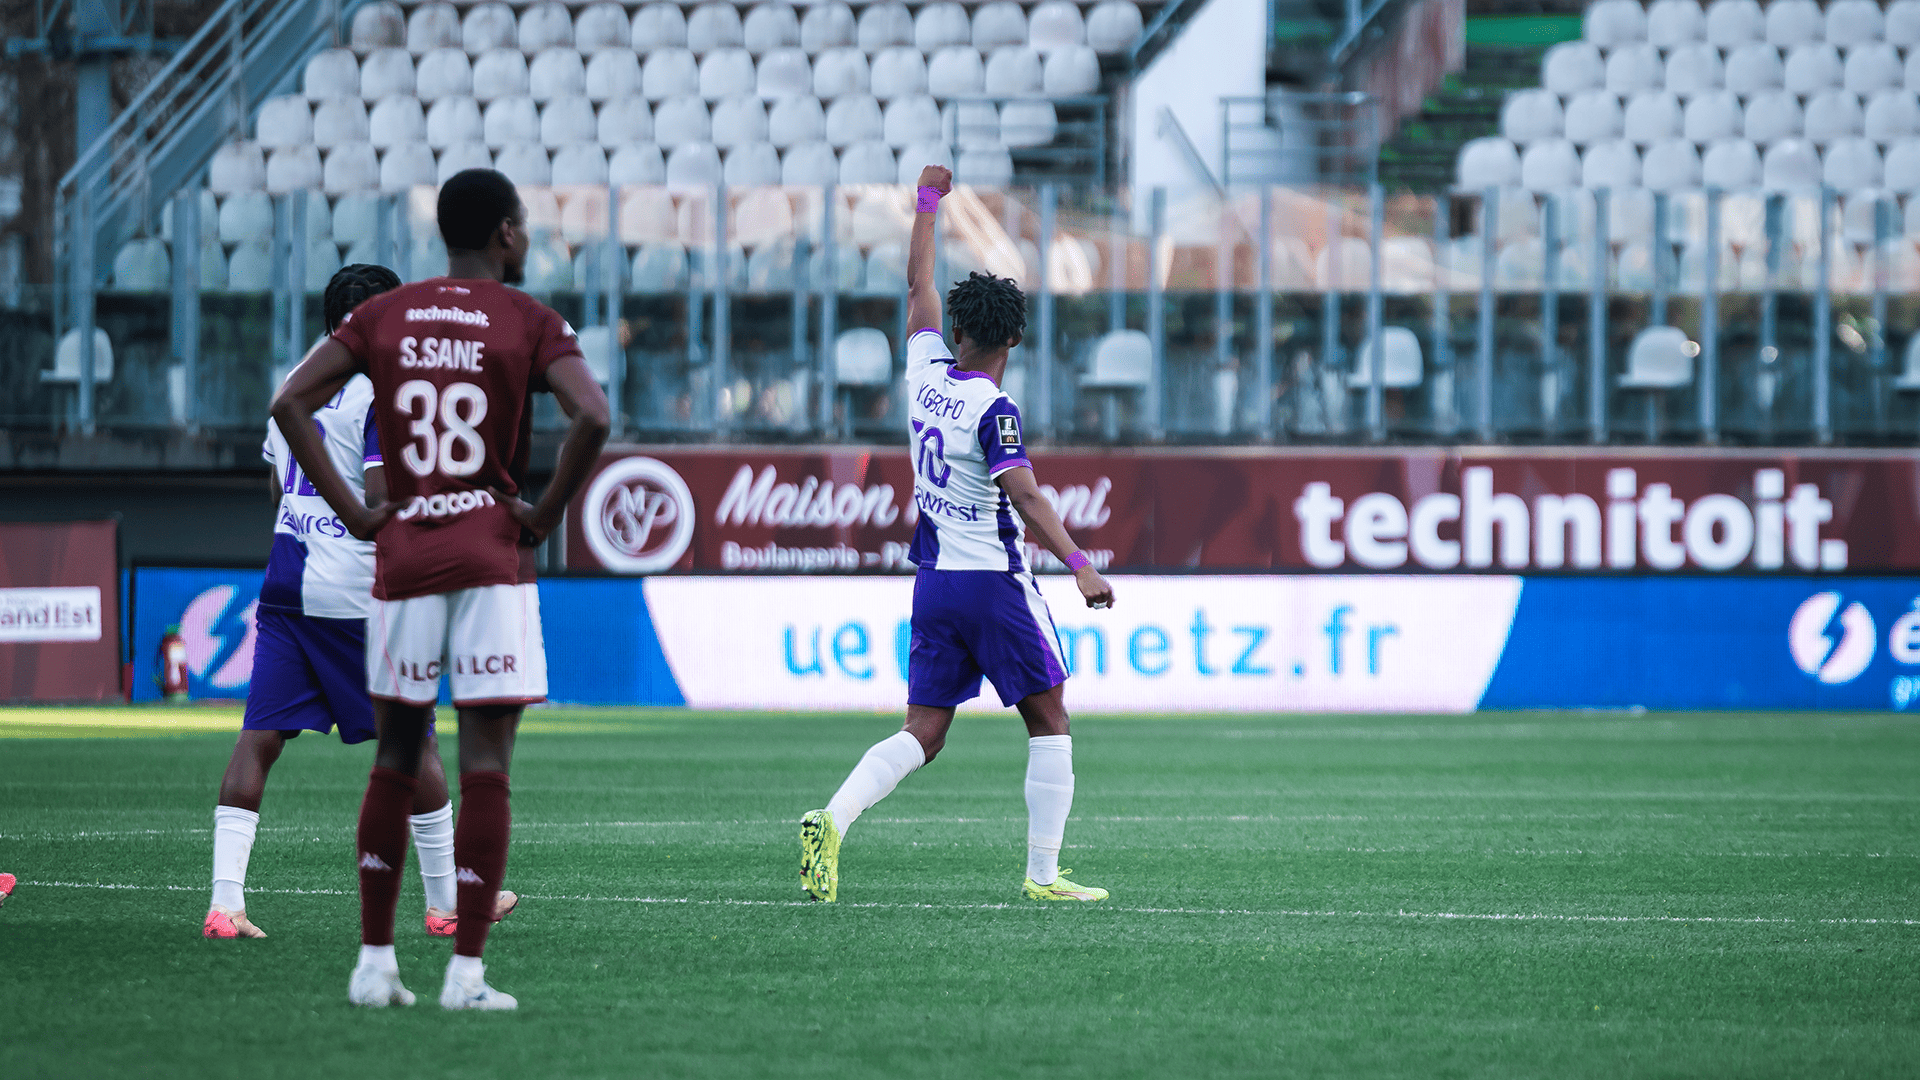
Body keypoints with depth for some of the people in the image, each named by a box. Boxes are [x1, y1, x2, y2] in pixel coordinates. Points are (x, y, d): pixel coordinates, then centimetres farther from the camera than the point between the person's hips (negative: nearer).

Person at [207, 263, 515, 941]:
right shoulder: (383, 396, -10)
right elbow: (381, 501, -18)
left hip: (285, 582, 6)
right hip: (353, 593, -6)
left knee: (260, 736, 0)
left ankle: (225, 902, -12)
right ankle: (447, 902, 14)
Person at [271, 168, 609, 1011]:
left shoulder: (383, 316, 8)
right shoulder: (528, 323, -2)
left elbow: (291, 402, 0)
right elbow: (592, 417, -17)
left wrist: (351, 513, 2)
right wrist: (547, 514, -5)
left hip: (403, 558, 3)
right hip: (492, 557, -3)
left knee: (395, 760, 13)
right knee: (485, 766, -2)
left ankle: (374, 963, 12)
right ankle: (466, 971, -6)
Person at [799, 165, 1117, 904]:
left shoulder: (926, 374, 4)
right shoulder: (992, 410, -15)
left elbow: (918, 287, 19)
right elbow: (1024, 496, -26)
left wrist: (928, 201, 29)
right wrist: (1078, 565, -32)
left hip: (933, 583, 6)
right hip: (994, 582, -6)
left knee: (923, 735, 6)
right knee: (1049, 722, 5)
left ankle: (835, 818, -17)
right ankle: (1044, 871, 1)